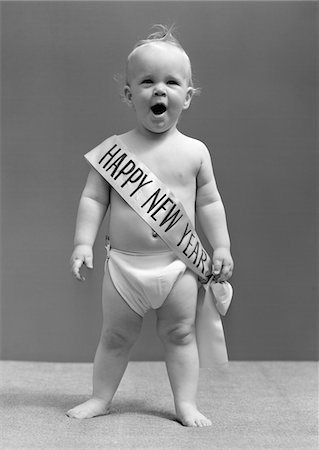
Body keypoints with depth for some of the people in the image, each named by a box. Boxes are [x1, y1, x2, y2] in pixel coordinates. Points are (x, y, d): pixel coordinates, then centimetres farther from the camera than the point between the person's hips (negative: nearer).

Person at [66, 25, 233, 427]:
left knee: (180, 335, 10)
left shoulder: (194, 151, -1)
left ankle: (185, 403, 22)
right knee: (115, 336, 13)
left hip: (178, 266, 0)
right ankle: (100, 398, 28)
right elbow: (93, 198, -1)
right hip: (124, 266, 0)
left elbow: (208, 203, 6)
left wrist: (221, 247, 3)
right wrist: (83, 242, -10)